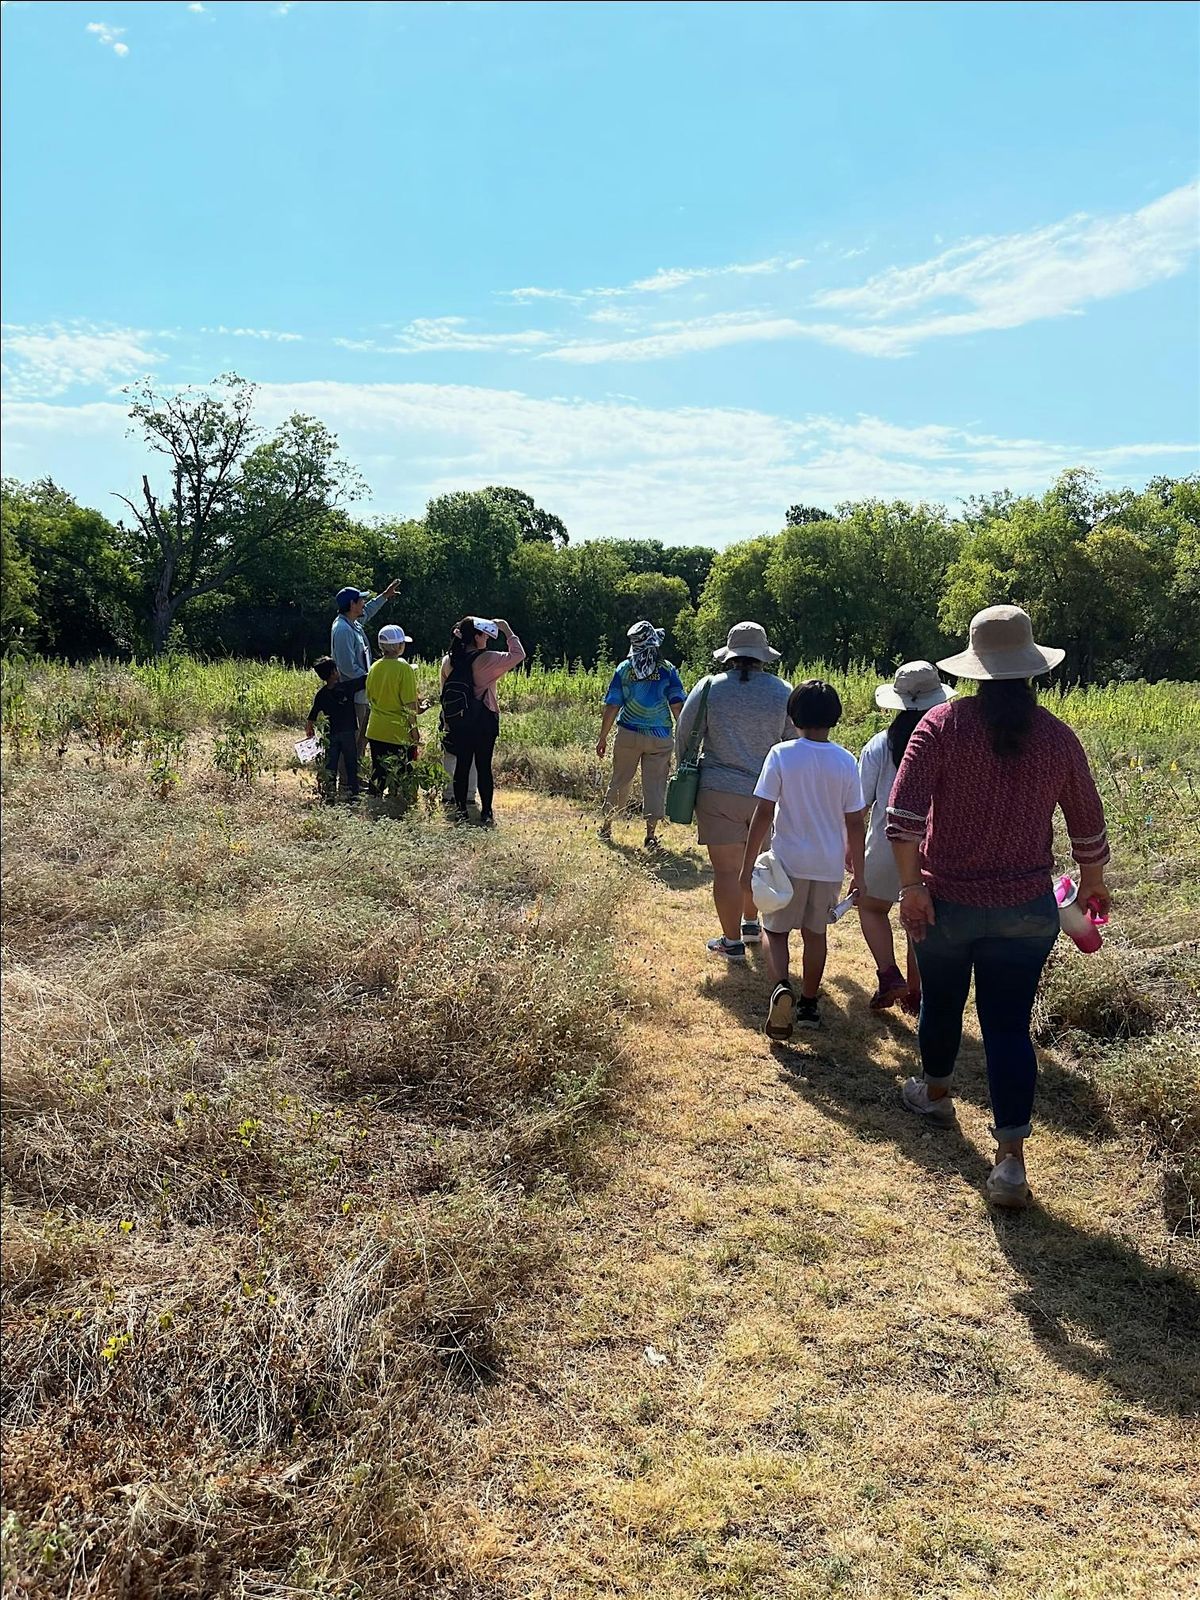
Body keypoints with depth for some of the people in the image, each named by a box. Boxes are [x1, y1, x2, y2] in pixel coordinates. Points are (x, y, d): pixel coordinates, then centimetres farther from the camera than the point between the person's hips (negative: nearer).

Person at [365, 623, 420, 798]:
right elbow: (410, 703, -16)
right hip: (399, 732, -6)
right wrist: (413, 728, -7)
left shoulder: (375, 667, 3)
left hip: (376, 731, 6)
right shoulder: (404, 668, -15)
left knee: (378, 773, 15)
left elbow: (369, 698, 13)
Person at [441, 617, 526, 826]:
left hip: (458, 724, 4)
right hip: (484, 722, -4)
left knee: (462, 766, 11)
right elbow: (518, 654, -12)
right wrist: (507, 630, -1)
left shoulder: (449, 661, 2)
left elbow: (444, 694, 9)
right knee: (484, 767, 3)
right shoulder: (486, 660, -14)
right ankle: (486, 813, 6)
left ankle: (460, 810, 16)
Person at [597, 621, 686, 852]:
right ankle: (651, 836, 4)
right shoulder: (667, 670, -5)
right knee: (655, 785, 5)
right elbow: (677, 706, -6)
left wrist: (602, 737, 5)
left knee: (620, 780, 15)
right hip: (659, 738, -2)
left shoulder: (623, 669, -3)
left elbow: (612, 707, -2)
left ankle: (606, 826, 25)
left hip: (628, 735, 2)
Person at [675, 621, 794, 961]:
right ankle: (752, 925, 37)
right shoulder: (783, 693, -1)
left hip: (720, 792, -3)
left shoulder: (709, 687, -5)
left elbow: (683, 735, 1)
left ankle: (732, 942, 10)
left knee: (727, 869, 4)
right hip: (768, 792, 3)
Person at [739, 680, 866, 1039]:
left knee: (775, 930, 11)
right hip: (830, 865, 2)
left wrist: (748, 865, -4)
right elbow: (855, 824, 0)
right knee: (815, 933, 18)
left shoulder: (781, 755, -10)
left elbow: (764, 814, -11)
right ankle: (808, 1005, 26)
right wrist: (858, 874, 10)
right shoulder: (846, 761, -3)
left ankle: (781, 987, -15)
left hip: (789, 861, -2)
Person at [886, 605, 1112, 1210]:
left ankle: (935, 1093, 46)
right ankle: (1010, 1159, 1)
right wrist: (1093, 883, 25)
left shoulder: (943, 723, -10)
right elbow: (1088, 827, 9)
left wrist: (911, 885, -13)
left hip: (945, 901, -1)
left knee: (941, 1002, 21)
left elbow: (902, 814, -20)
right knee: (1009, 1026, 4)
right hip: (1025, 909, 1)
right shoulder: (1057, 736, -2)